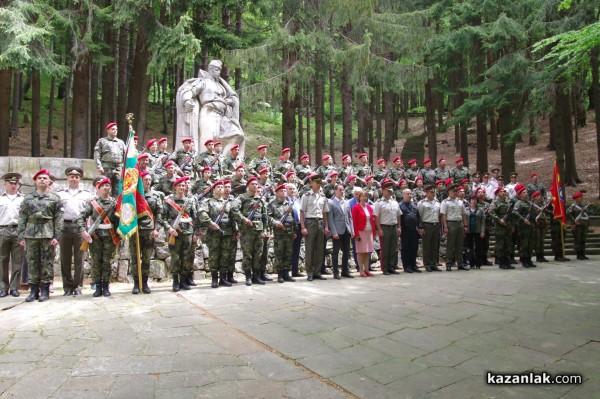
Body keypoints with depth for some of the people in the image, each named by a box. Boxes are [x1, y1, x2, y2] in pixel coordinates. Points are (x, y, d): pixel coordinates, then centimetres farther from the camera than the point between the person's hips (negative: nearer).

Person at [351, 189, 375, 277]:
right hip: (361, 232, -6)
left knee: (368, 251, 7)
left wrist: (374, 232, 8)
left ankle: (366, 270, 13)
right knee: (361, 251, -1)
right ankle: (361, 270, 4)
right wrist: (356, 234, -14)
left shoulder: (369, 207, 14)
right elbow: (354, 221, -8)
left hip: (369, 232, 6)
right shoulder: (356, 207, -4)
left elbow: (372, 220, 14)